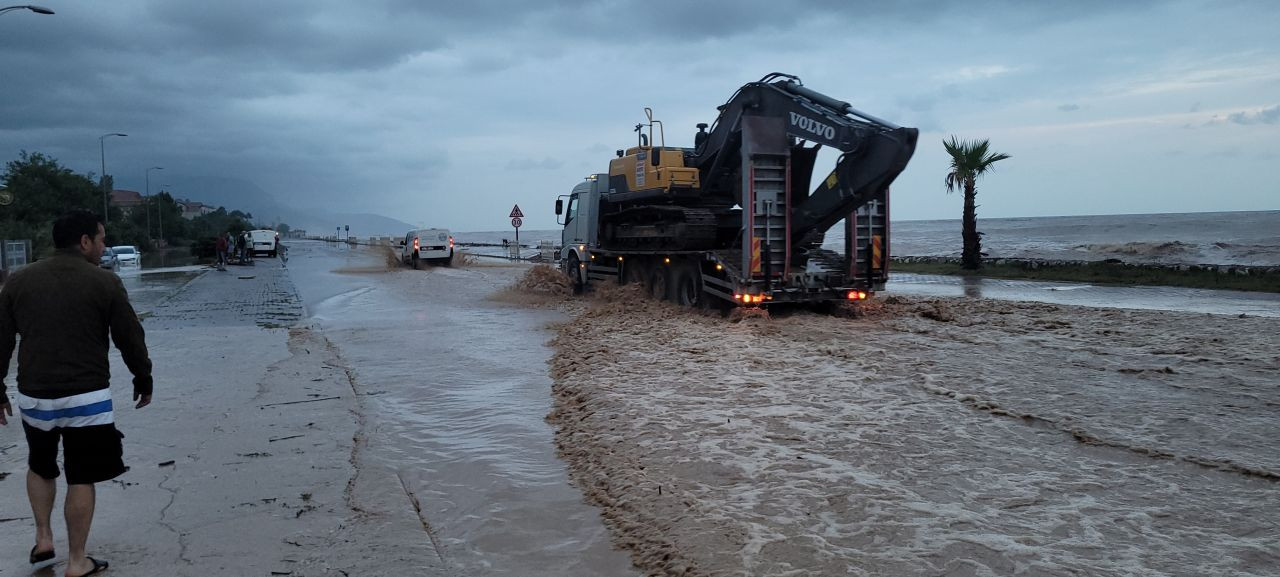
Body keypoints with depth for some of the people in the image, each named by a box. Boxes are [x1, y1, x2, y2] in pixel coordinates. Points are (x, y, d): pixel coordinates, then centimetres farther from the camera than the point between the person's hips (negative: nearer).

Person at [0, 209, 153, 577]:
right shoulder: (104, 282, -8)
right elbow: (130, 338, -3)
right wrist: (143, 380, 11)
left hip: (34, 397, 4)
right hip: (87, 399, -4)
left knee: (40, 467, 27)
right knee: (82, 478, 5)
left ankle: (43, 540, 27)